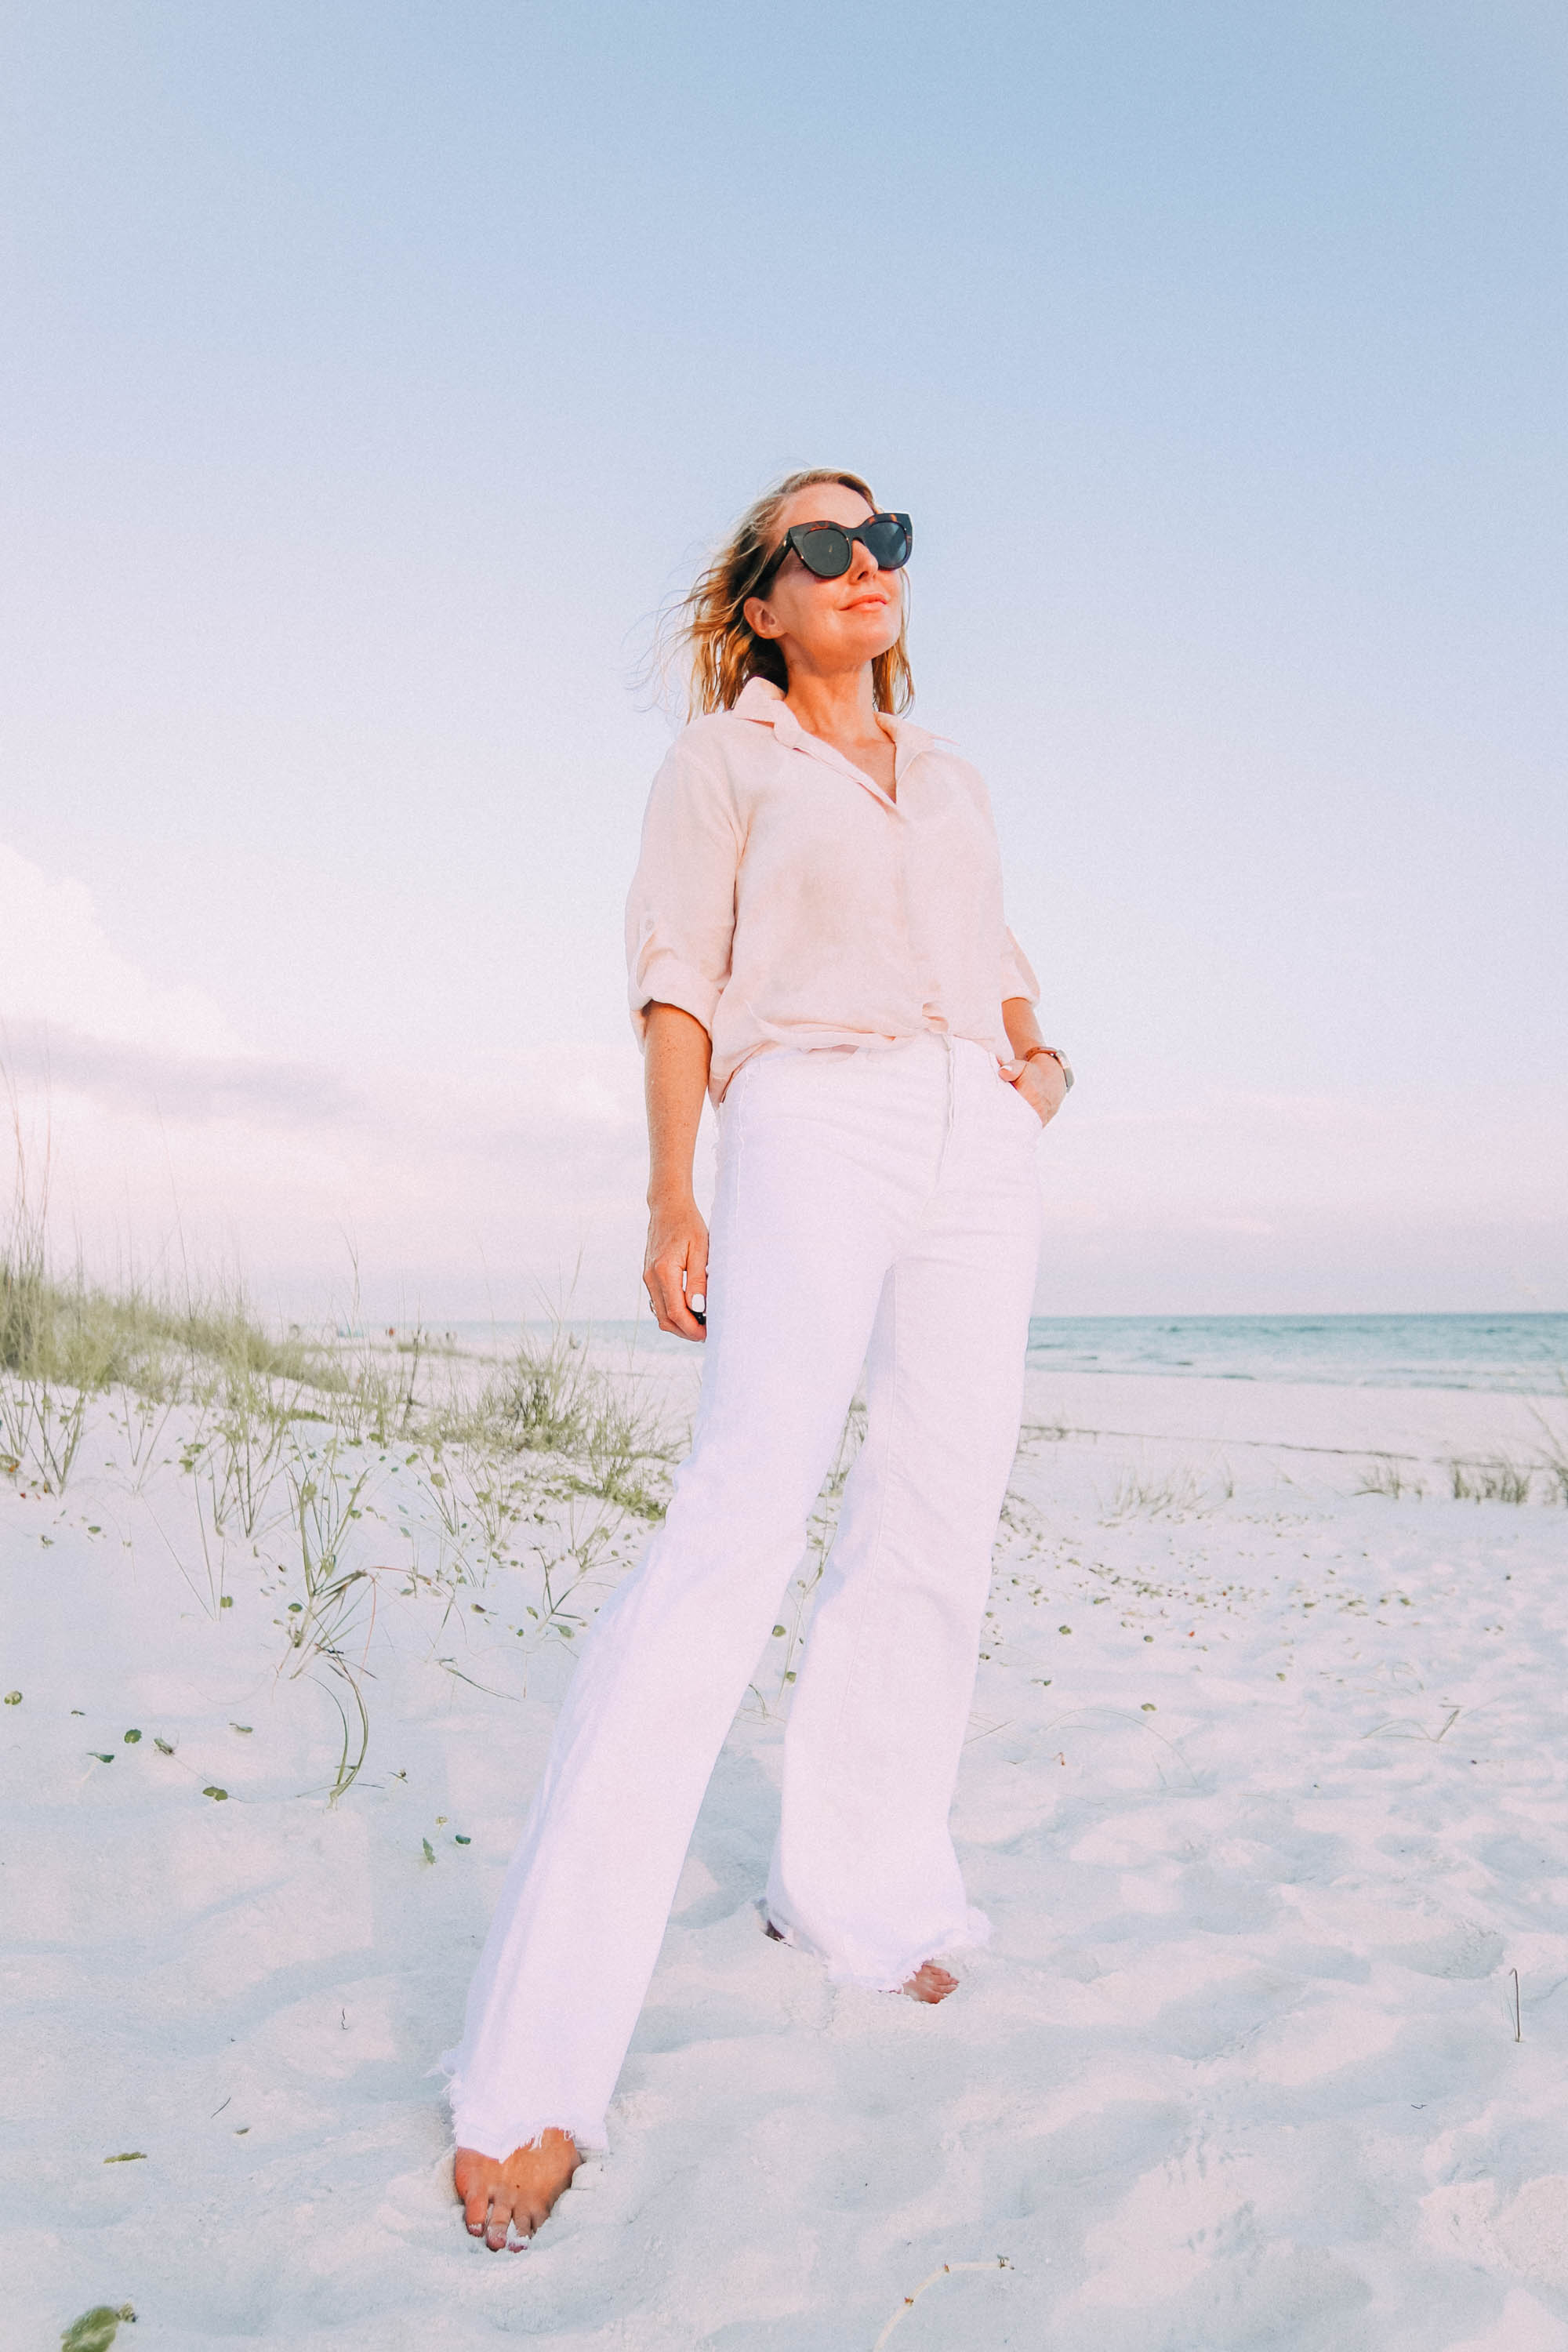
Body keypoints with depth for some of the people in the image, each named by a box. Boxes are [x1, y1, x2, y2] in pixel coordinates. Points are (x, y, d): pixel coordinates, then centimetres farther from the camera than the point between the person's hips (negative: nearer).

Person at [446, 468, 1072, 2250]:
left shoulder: (951, 779, 25)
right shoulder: (722, 756, 11)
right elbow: (677, 980, 2)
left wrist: (1042, 1055, 4)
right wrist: (672, 1201, -9)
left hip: (978, 1142, 6)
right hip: (814, 1122, -6)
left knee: (932, 1535, 2)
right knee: (738, 1522, -20)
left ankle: (852, 1893, 19)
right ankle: (537, 2054, -17)